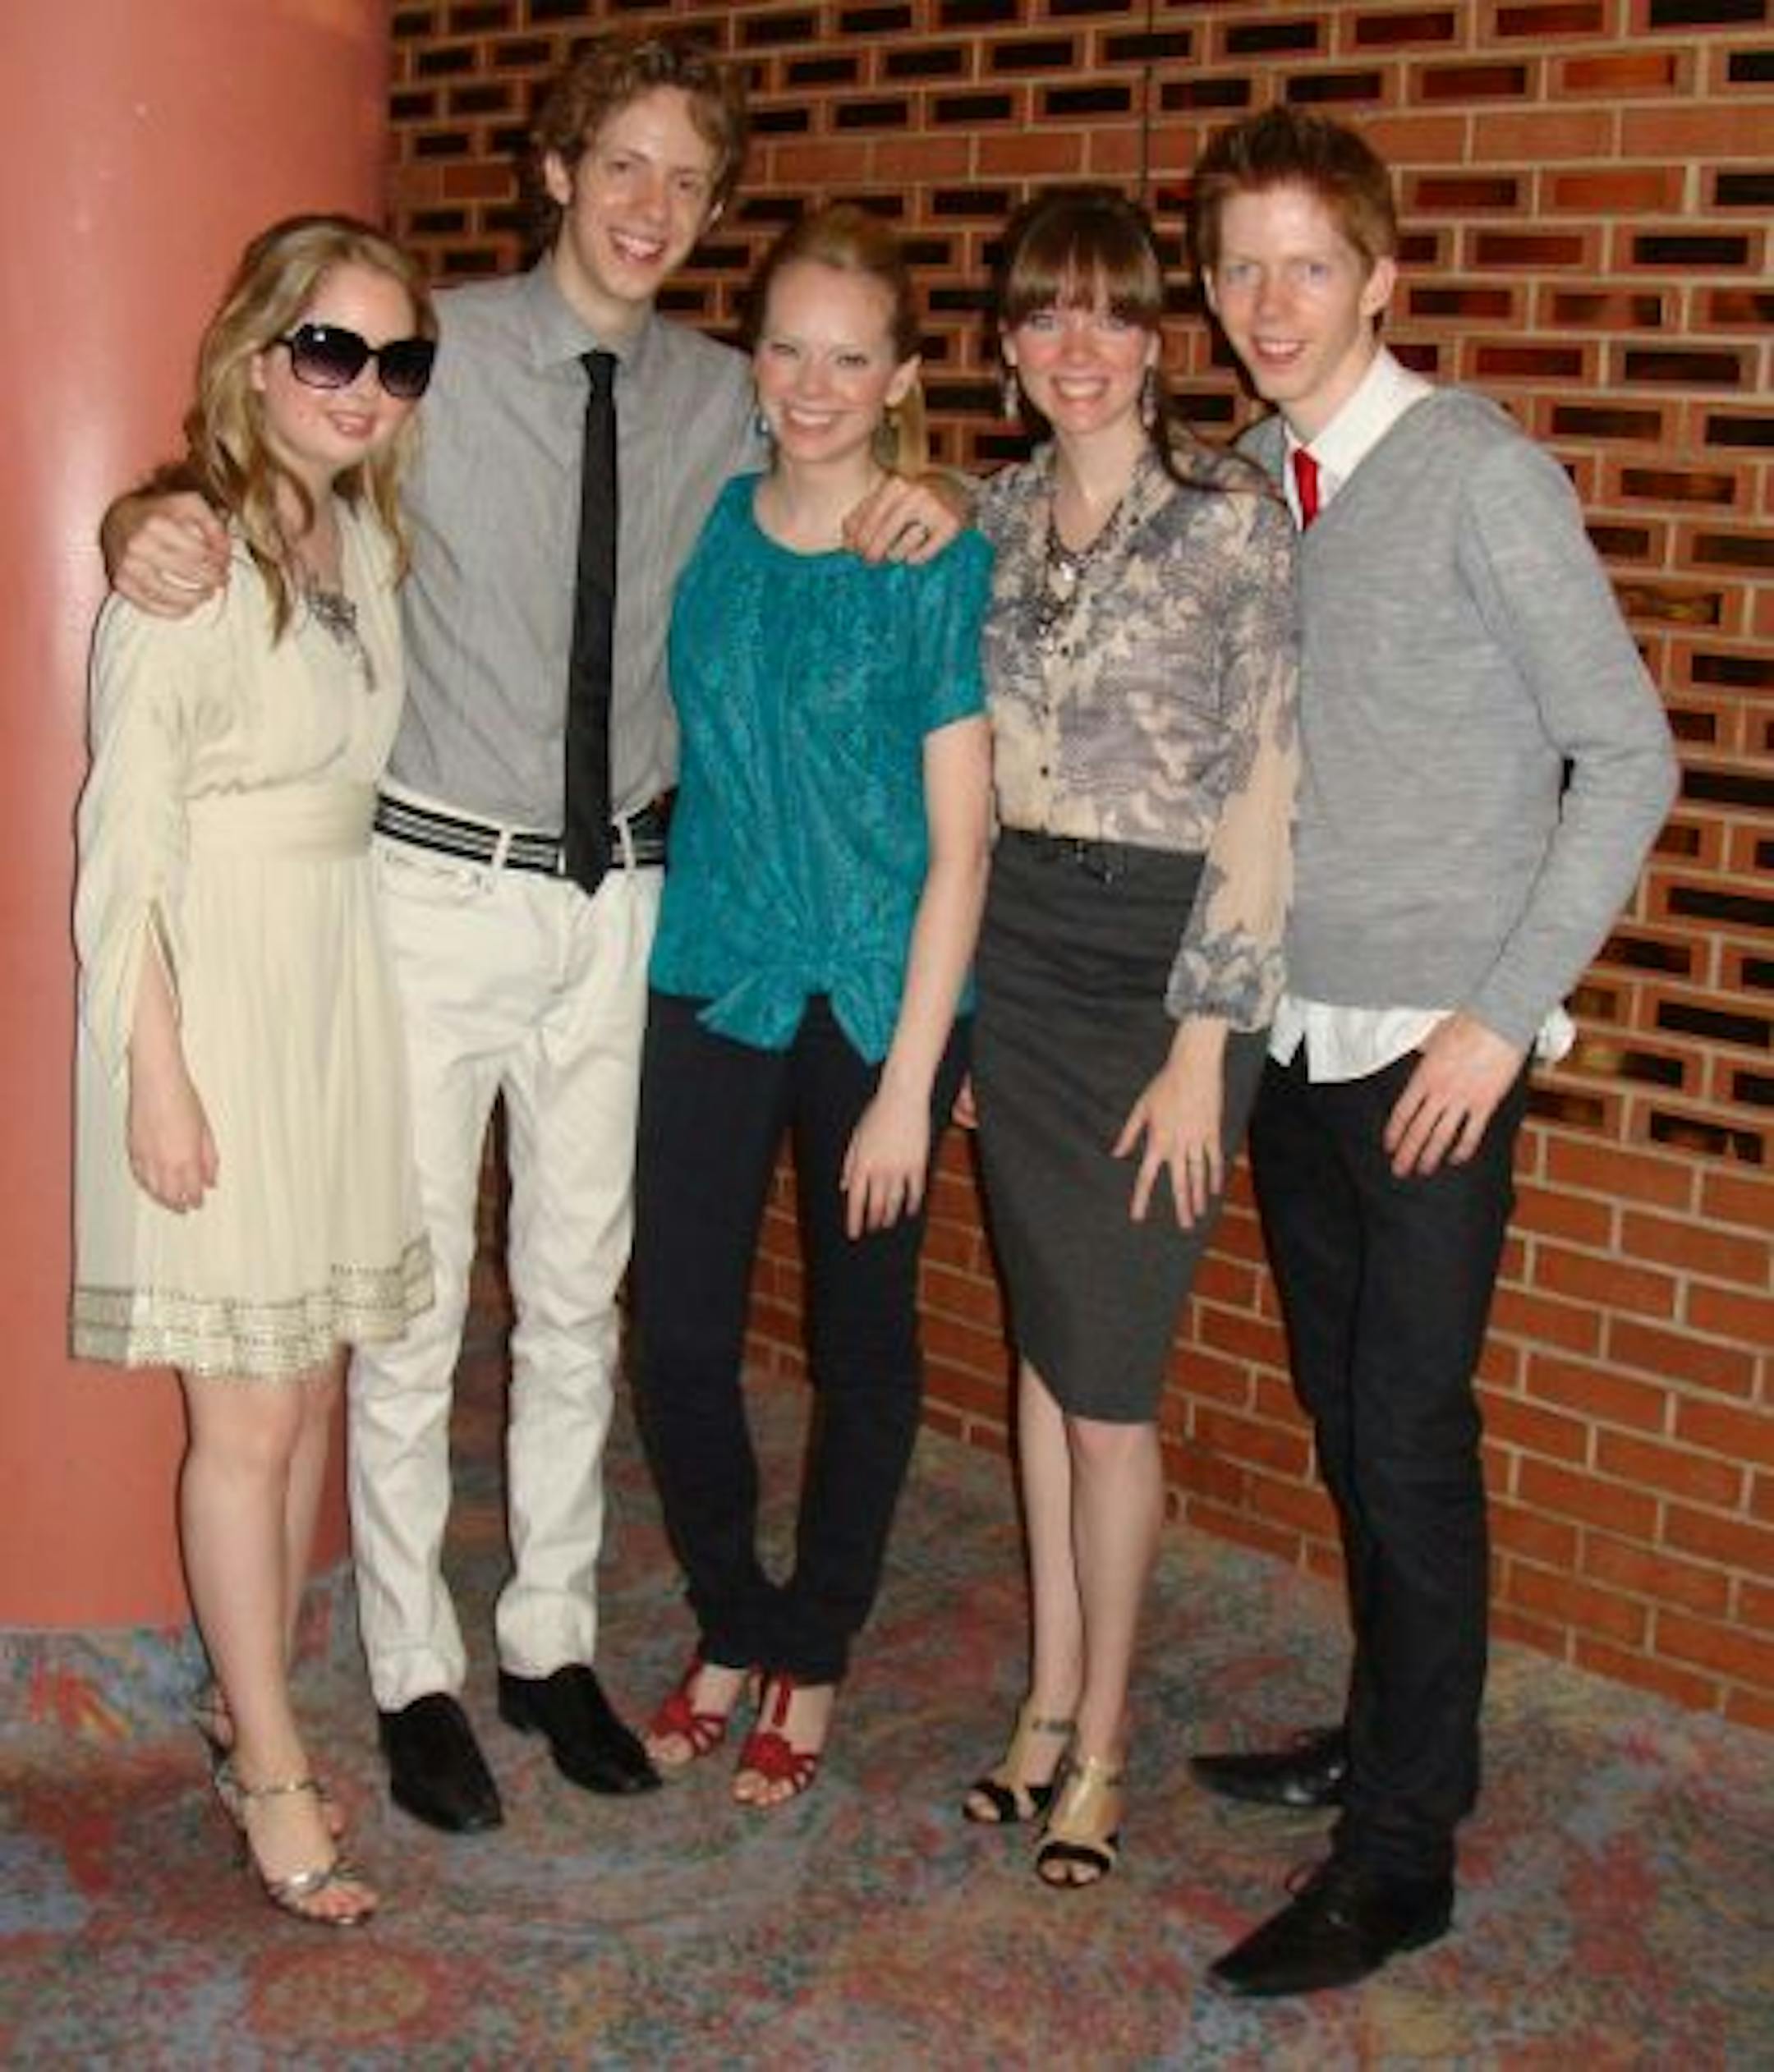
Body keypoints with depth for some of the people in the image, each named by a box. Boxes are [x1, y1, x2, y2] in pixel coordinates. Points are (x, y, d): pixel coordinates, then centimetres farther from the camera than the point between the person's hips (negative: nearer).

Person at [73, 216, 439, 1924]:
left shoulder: (368, 542, 8)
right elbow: (124, 836, -15)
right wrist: (155, 1070, -17)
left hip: (341, 979, 7)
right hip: (213, 988, -7)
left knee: (309, 1384, 12)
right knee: (249, 1411, 0)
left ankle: (249, 1713, 28)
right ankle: (273, 1773, 15)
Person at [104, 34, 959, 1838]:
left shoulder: (722, 401, 5)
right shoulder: (436, 349, -7)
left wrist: (914, 513, -4)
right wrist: (152, 525, -27)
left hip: (620, 894, 4)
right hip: (439, 881, -4)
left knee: (578, 1294, 14)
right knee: (413, 1298, 3)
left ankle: (550, 1643, 30)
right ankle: (414, 1673, 21)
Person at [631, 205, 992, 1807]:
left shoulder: (941, 565, -8)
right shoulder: (707, 531, 4)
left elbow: (958, 841, -9)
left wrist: (909, 1079, -12)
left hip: (877, 999, -3)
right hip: (712, 984, 3)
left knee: (863, 1343, 10)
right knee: (679, 1339, 2)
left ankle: (813, 1654, 30)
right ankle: (730, 1625, 27)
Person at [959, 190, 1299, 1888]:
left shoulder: (1232, 518, -9)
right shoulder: (996, 515, 8)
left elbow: (1261, 796, -11)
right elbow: (967, 762, 13)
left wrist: (1202, 1044, -14)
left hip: (1158, 959, -5)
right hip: (1013, 953, 5)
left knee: (1105, 1385, -1)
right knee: (1043, 1341, 13)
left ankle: (1098, 1742, 17)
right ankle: (1049, 1697, 27)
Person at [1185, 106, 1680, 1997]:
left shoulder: (1480, 476, -11)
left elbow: (1626, 757, -10)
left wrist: (1504, 1012, -14)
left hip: (1436, 1042, -6)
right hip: (1291, 1031, 6)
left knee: (1408, 1432, -3)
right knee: (1341, 1415, 15)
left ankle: (1401, 1855, 10)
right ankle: (1398, 1732, 34)